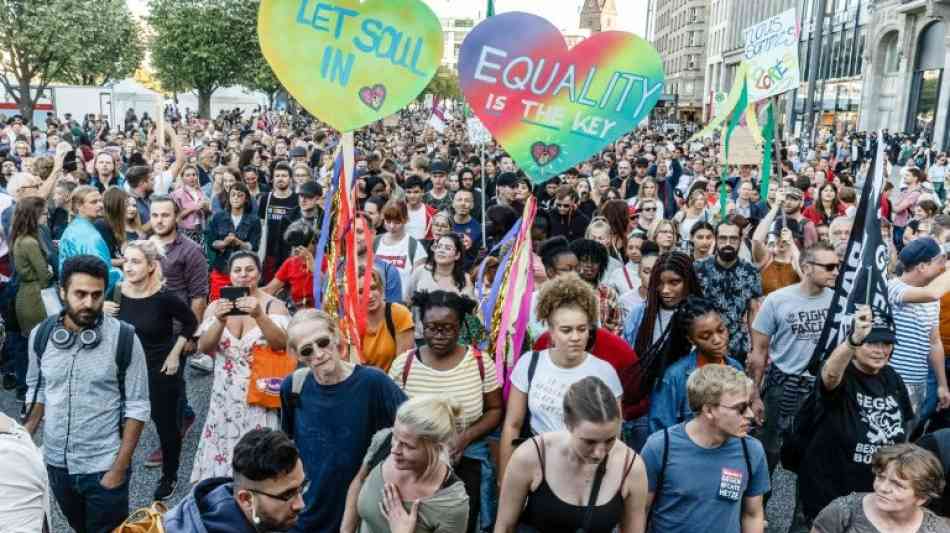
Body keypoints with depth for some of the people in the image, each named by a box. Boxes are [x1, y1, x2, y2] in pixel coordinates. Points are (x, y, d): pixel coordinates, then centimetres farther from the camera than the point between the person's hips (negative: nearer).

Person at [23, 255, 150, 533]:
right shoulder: (40, 335, -5)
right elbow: (36, 390, 10)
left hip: (104, 467, -4)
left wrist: (119, 469, -13)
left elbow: (137, 407, -12)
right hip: (55, 462, 4)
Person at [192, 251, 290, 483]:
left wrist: (259, 316, -33)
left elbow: (282, 343, -18)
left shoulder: (274, 305, -4)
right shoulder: (217, 306, 5)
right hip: (226, 396, 3)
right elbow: (203, 347, -5)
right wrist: (220, 322, -24)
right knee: (221, 450, 7)